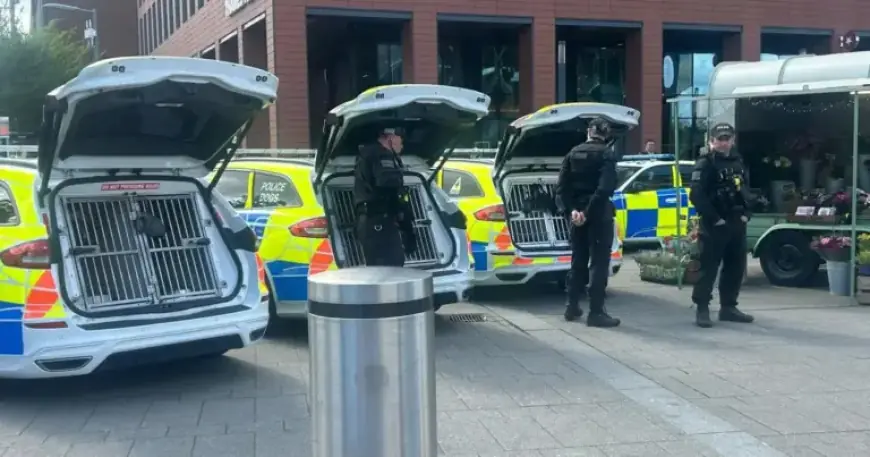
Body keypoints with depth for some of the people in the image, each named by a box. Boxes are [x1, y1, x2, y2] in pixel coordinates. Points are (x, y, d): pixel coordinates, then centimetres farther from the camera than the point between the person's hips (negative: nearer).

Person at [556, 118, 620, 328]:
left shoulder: (573, 153, 8)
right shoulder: (607, 154, -9)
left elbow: (561, 186, 1)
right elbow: (605, 188, -21)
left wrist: (571, 209, -5)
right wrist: (588, 212, -17)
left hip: (577, 214, 6)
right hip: (599, 215, -6)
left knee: (578, 261, 16)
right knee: (599, 263, -2)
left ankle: (572, 307, 21)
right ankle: (596, 312, -4)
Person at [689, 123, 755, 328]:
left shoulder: (738, 162, 15)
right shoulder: (705, 163, -8)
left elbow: (745, 191, 21)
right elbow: (696, 195, -17)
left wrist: (745, 214, 6)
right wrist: (714, 218, -18)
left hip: (737, 224, 8)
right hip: (714, 225, -7)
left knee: (736, 267, 11)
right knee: (708, 267, -5)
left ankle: (728, 307, 21)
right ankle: (702, 309, 1)